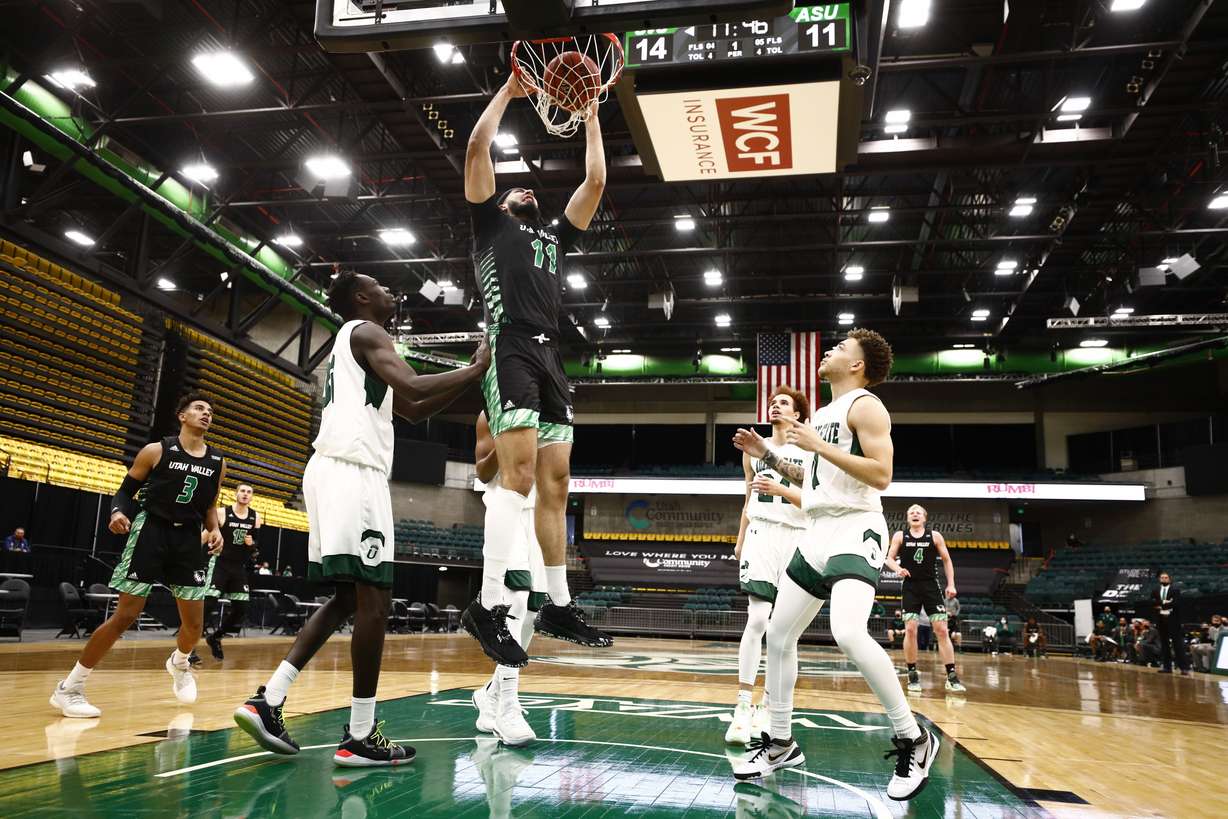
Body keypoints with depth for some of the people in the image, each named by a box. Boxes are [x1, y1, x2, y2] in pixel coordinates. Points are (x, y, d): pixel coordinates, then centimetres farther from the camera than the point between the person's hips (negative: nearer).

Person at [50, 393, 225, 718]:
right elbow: (125, 491, 1)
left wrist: (215, 530, -1)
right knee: (125, 616, -10)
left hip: (189, 539, 4)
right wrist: (118, 512, -19)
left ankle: (178, 663, 38)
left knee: (194, 623, 4)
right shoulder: (156, 451, -4)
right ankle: (68, 688, 4)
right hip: (151, 531, -4)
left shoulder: (218, 462, 7)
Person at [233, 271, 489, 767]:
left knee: (348, 598, 14)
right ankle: (360, 736, -3)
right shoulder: (366, 331, -1)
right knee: (374, 600, -7)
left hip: (333, 472, 10)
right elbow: (414, 387, -19)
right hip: (353, 473, -10)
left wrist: (470, 378, 24)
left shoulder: (352, 343, 29)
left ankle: (268, 701, 8)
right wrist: (476, 369, -6)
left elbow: (414, 410, 30)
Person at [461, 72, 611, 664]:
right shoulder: (491, 223, 18)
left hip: (550, 358, 6)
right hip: (511, 349, -6)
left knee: (555, 482, 3)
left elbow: (595, 181, 31)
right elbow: (477, 148, 10)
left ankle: (559, 606, 9)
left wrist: (590, 115, 34)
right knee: (519, 472, -20)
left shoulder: (555, 235, 32)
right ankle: (487, 607, -20)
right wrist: (507, 91, 18)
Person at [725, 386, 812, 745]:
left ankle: (767, 705, 13)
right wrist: (740, 541, 22)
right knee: (757, 619, -13)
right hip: (761, 534, 1)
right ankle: (743, 706, -13)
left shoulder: (809, 451, 3)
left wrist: (781, 489, -20)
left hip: (796, 538, -1)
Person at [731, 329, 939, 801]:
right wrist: (768, 456, 19)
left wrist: (819, 445, -20)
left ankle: (913, 739, -12)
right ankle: (780, 744, 21)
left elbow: (881, 475, -20)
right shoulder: (824, 414, 20)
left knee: (848, 633, -29)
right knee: (778, 635, 8)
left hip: (855, 531, -9)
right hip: (820, 533, 10)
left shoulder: (865, 406, -7)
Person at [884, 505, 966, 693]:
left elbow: (946, 560, 9)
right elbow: (889, 558, 4)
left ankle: (952, 677, 1)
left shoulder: (935, 536, 3)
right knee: (910, 630, -7)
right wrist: (897, 569, -18)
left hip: (931, 586, 0)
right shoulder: (900, 536, 2)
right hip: (910, 588, 0)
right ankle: (913, 676, 5)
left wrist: (951, 584, 1)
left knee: (942, 630, -4)